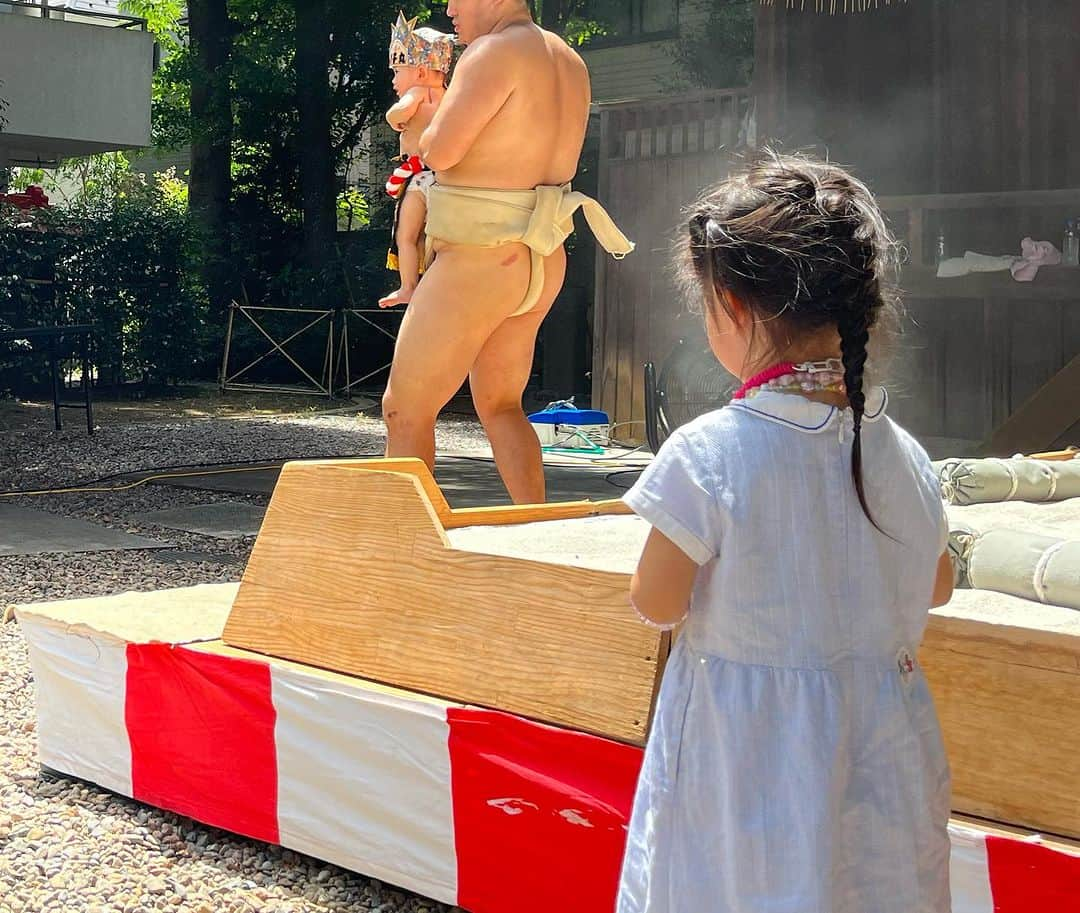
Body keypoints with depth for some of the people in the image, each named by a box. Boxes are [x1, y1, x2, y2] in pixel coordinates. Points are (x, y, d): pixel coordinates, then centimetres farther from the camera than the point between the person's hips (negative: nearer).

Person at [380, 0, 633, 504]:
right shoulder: (568, 61, 13)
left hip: (478, 258, -9)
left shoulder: (495, 52, -14)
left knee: (404, 408, 1)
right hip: (541, 261, 9)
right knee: (500, 406, 20)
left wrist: (429, 134, 2)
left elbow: (440, 150, -20)